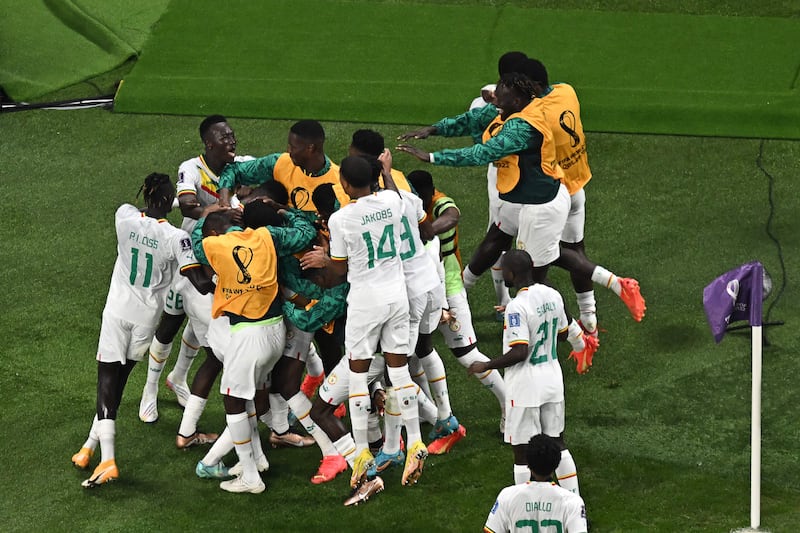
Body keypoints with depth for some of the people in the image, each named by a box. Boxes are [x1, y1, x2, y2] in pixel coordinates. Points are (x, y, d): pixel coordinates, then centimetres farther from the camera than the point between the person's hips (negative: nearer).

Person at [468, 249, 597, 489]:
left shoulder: (517, 307, -21)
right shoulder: (552, 296, 1)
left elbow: (519, 352, -25)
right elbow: (563, 333, 15)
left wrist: (485, 366, -15)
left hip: (525, 387, -7)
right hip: (553, 379, 8)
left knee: (522, 451, 2)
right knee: (557, 442, 19)